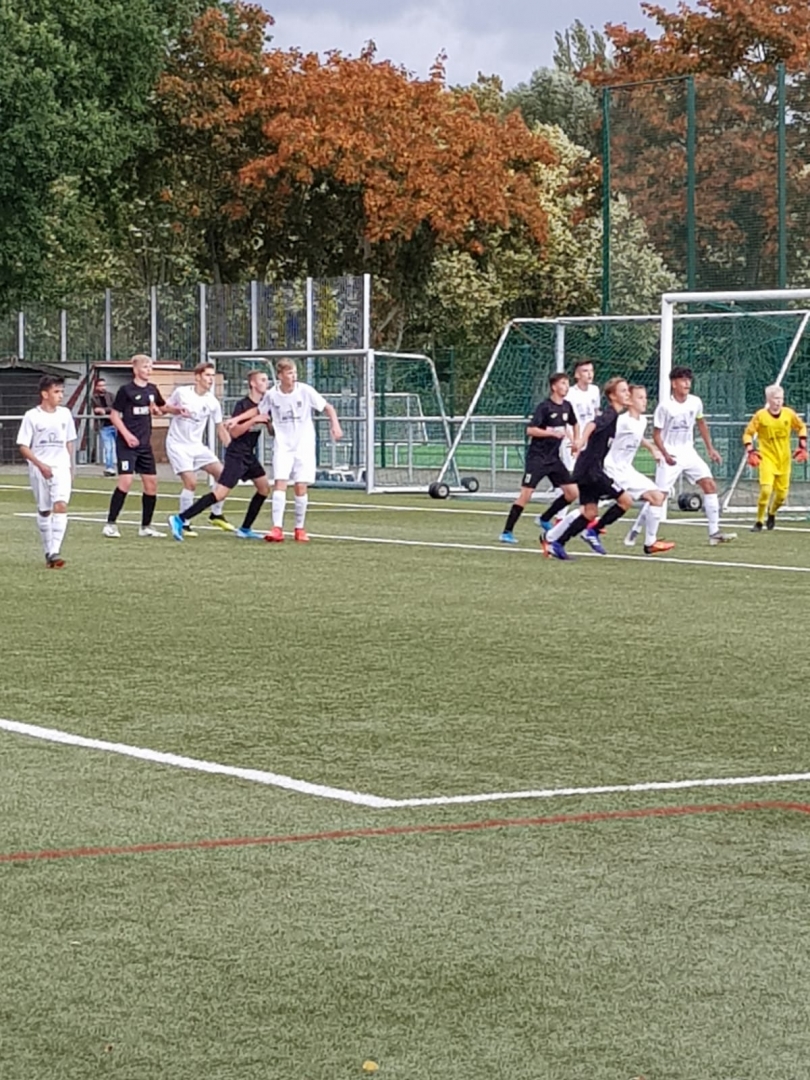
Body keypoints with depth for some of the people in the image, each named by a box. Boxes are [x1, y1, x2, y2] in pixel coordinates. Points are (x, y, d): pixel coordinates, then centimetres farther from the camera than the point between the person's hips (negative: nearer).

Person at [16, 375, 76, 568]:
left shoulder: (65, 414, 5)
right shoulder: (32, 416, -6)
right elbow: (23, 446, -7)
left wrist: (70, 467, 15)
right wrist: (40, 465, -17)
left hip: (61, 467, 1)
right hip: (39, 470, -1)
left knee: (61, 505, -17)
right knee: (44, 510, 9)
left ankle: (55, 551, -22)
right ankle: (48, 552, 22)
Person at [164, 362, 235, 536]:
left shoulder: (212, 402, -1)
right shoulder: (181, 392, -10)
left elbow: (221, 429, 6)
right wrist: (177, 410, -20)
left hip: (197, 446, 5)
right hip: (177, 444, -5)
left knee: (222, 473, -4)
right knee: (191, 482, -19)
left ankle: (216, 514, 15)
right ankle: (183, 523, -4)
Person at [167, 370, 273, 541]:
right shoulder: (242, 405, -14)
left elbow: (271, 430, 10)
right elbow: (234, 432, -19)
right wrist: (253, 420, -25)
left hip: (249, 456, 9)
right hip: (236, 455, -9)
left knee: (264, 487, 7)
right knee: (220, 493, -16)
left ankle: (245, 529, 15)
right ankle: (180, 519, -18)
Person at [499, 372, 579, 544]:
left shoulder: (567, 406, 7)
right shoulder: (545, 407, -13)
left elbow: (574, 424, 27)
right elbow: (530, 430, -19)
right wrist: (552, 433, -24)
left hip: (553, 458, 7)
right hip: (537, 457, -7)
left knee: (572, 493, 3)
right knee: (526, 494, -13)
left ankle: (544, 519, 21)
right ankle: (507, 532, -8)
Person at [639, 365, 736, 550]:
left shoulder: (695, 402, 0)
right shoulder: (664, 406, -14)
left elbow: (701, 424, 17)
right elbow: (656, 434, -10)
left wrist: (710, 449, 16)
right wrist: (665, 454, -25)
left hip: (688, 452, 5)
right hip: (670, 456, -5)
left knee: (710, 485, -4)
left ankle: (714, 533, 2)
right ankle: (649, 542, -3)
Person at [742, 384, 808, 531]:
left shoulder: (789, 414, -5)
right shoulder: (760, 416, -12)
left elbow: (802, 427, 13)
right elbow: (748, 434, -2)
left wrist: (802, 447, 5)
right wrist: (751, 452, -14)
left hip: (784, 460, 3)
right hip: (767, 458, -3)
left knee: (782, 494, 6)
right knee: (766, 490, -20)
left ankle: (771, 514, 38)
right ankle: (759, 521, -4)